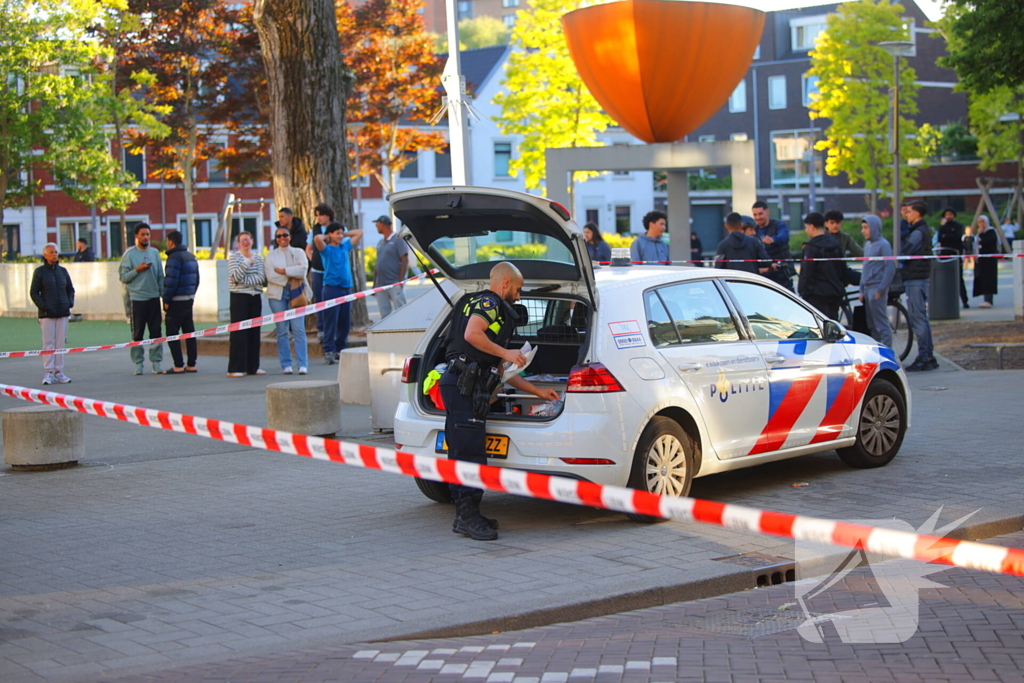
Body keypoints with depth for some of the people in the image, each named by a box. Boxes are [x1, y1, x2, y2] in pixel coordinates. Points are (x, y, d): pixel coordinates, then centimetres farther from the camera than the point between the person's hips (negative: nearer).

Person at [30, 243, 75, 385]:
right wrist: (43, 306, -12)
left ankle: (58, 372, 9)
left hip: (63, 313, 4)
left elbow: (70, 289, 20)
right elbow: (33, 292, 0)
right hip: (47, 314, -4)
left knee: (60, 343, 4)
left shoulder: (62, 271, 12)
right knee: (48, 343, -5)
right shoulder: (40, 272, 1)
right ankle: (49, 372, -3)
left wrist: (70, 303, 3)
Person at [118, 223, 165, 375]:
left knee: (156, 331, 2)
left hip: (154, 298, 3)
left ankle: (156, 363, 7)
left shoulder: (154, 253, 10)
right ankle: (138, 363, 6)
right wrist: (137, 270, -15)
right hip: (137, 298, -3)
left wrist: (164, 294, 8)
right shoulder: (130, 254, -1)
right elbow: (123, 277, -3)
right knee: (137, 333, 0)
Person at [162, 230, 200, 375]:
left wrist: (166, 300, -13)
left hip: (176, 302, -9)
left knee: (172, 333, -4)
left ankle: (178, 366, -8)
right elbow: (196, 279, 17)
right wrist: (191, 294, 18)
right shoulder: (191, 256, 14)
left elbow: (171, 281, -19)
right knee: (189, 332, 10)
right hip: (189, 299, 9)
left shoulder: (174, 257, -14)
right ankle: (191, 364, 11)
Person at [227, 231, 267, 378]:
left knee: (254, 331, 7)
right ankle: (235, 369, -7)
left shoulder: (258, 257, 11)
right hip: (239, 298, -5)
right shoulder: (234, 257, -1)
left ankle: (253, 366, 14)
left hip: (255, 297, 5)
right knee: (238, 332, -7)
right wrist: (247, 262, -16)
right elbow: (235, 277, -14)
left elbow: (262, 277, -1)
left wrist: (246, 280, -13)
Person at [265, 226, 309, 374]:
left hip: (296, 294, 0)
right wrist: (292, 273, -7)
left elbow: (303, 270, -6)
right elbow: (270, 276, -5)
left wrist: (283, 271, -8)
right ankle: (286, 364, 4)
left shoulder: (298, 253, 12)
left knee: (298, 329, -8)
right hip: (277, 295, 0)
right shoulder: (271, 255, 10)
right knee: (282, 330, -1)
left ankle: (303, 364, -9)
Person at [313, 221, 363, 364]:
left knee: (345, 322, 8)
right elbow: (317, 238, -22)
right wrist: (327, 238, -3)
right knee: (331, 321, -8)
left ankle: (340, 349, 16)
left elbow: (359, 233, 23)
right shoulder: (326, 249, -2)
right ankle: (328, 351, -8)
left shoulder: (345, 246, 15)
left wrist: (344, 234, 15)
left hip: (346, 288, 6)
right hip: (332, 287, -6)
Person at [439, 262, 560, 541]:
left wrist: (538, 392, 32)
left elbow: (503, 371, 31)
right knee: (471, 453, -11)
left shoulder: (492, 308, 30)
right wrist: (506, 353, -13)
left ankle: (464, 516, 14)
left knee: (462, 452, 11)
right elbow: (472, 334, -22)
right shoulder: (488, 303, 0)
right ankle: (468, 516, -12)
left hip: (457, 386, 10)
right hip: (465, 385, -10)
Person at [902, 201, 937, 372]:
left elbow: (904, 253, -19)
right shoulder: (924, 230, 17)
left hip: (915, 280, -10)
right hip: (921, 279, 10)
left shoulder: (918, 233, -15)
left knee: (918, 320, -9)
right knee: (921, 319, 13)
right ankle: (929, 358, 16)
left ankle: (923, 359, -9)